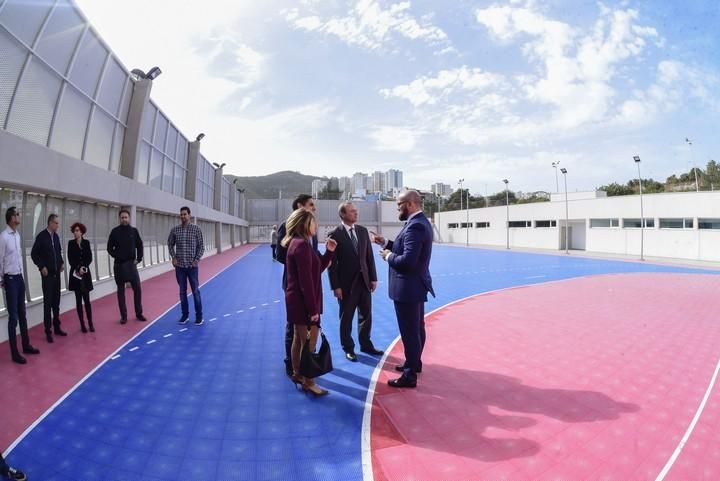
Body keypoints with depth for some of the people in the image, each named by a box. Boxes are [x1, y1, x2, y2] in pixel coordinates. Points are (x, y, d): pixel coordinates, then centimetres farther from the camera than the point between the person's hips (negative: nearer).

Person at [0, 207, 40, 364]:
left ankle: (26, 345, 28)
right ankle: (14, 353, 7)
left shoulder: (18, 235, 6)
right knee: (13, 316, -2)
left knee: (22, 314, 16)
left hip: (19, 277, 7)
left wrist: (20, 274, 11)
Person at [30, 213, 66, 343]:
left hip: (56, 273, 6)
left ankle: (57, 327, 22)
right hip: (47, 274, -5)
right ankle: (48, 331, 7)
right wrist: (42, 267, -13)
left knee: (56, 301, 12)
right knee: (48, 302, -1)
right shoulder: (41, 236, -10)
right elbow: (34, 254, -9)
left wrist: (62, 263, 5)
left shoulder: (56, 236, 7)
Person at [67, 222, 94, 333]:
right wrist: (78, 269, -13)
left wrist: (83, 267, -14)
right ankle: (82, 324, 9)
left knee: (86, 299, 0)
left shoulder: (86, 242, 4)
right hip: (75, 274, 0)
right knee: (78, 300, 4)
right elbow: (70, 259, -3)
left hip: (85, 273, 0)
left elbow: (90, 258, 0)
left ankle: (90, 323, 6)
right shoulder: (71, 243, 1)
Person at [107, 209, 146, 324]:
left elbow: (139, 246, 7)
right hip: (119, 265, -1)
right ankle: (123, 316, 12)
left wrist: (138, 259, 0)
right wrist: (117, 256, -8)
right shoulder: (115, 231, -1)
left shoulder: (134, 231, 3)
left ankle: (139, 313, 11)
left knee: (137, 288, -1)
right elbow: (110, 248, 3)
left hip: (131, 264, 1)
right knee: (121, 290, 5)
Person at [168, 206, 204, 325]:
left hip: (192, 266, -2)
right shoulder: (174, 230, 2)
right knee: (182, 291, 9)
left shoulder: (196, 229, -4)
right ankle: (185, 314, 20)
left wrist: (197, 260, -10)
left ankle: (199, 315, 10)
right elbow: (170, 244, 13)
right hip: (179, 266, 2)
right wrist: (173, 257, 0)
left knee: (195, 291, 1)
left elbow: (201, 246, -1)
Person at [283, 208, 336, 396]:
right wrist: (313, 308, -21)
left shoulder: (298, 243, 12)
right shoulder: (302, 245, -20)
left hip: (297, 300, 10)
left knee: (299, 339, 19)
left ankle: (297, 374, 32)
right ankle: (308, 382, 9)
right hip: (303, 302, -10)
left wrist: (329, 252, 4)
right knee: (309, 342, -1)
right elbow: (306, 280, -23)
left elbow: (317, 268, 14)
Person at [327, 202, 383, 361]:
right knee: (346, 318, 9)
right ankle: (348, 348, 26)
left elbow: (369, 256, 8)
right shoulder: (335, 234, -10)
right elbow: (332, 262, -11)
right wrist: (336, 286, -14)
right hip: (346, 283, -5)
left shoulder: (363, 231, 5)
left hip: (364, 280, 5)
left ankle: (365, 345, 33)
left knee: (366, 315, 15)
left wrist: (373, 278, 4)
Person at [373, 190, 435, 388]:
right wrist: (386, 243, 7)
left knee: (409, 332, 1)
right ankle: (414, 362, 39)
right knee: (417, 329, 22)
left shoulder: (415, 226, -24)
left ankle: (410, 375, 13)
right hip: (416, 285, 11)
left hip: (408, 288, -11)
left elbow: (407, 261, -30)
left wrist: (389, 256, -13)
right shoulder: (421, 222, 9)